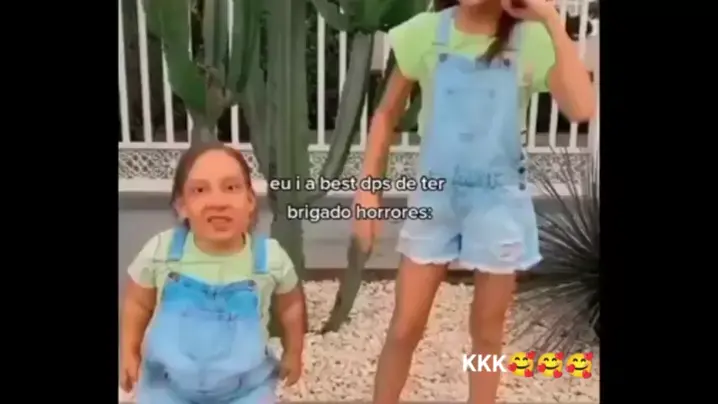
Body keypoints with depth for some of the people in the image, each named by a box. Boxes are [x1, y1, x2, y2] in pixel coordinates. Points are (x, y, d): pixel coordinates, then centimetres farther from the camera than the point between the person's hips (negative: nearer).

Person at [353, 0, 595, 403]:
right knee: (404, 329, 9)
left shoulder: (531, 39, -9)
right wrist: (369, 187, -3)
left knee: (487, 332, 14)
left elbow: (583, 109, -24)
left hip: (499, 201, 0)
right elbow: (388, 114, 3)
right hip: (435, 196, 1)